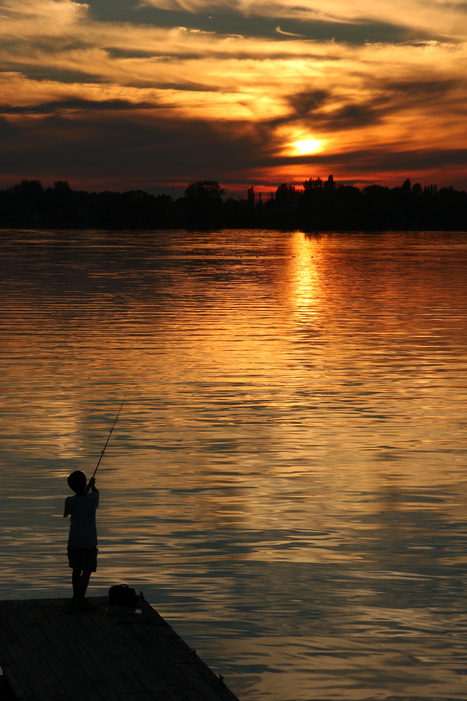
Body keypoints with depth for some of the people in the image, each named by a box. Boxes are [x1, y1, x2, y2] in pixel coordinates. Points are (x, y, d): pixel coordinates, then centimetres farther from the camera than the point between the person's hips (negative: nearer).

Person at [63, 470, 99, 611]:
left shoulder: (70, 501, -8)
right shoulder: (92, 498, -11)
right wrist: (92, 485, 37)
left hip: (74, 540, 3)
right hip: (89, 541, -3)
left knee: (76, 569, 15)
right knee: (87, 571, 2)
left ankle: (77, 598, 25)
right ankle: (79, 601, -3)